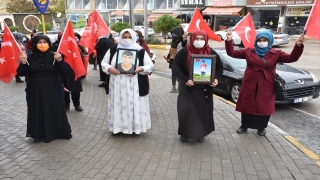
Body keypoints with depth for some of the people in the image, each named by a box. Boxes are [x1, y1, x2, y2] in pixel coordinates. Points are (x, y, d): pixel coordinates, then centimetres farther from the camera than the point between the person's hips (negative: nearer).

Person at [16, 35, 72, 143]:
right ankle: (39, 134, 20)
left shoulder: (54, 56, -3)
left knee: (55, 111, 6)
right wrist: (23, 62, -19)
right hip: (35, 91, 1)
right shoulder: (30, 57, 0)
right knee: (38, 112, 7)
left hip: (52, 90, -1)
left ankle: (57, 132, 21)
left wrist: (60, 61, -25)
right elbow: (21, 73, -2)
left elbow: (64, 71, -9)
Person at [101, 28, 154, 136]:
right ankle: (118, 126, 20)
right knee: (118, 105, 7)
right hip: (117, 85, 2)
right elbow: (103, 63, 9)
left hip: (134, 85, -1)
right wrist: (109, 69, -12)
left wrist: (140, 69, -18)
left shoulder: (140, 51, -1)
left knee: (134, 105, 3)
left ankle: (134, 127, 16)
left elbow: (150, 65, 0)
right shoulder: (113, 50, 4)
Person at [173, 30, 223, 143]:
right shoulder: (184, 52, -5)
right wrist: (185, 80, -21)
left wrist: (216, 78, -9)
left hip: (205, 88, 2)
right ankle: (185, 133, 20)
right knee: (186, 110, 1)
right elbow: (176, 67, -9)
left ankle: (201, 133, 25)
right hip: (188, 88, -2)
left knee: (204, 110, 8)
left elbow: (220, 67, 9)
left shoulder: (211, 53, 2)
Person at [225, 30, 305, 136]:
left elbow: (292, 58, -10)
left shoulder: (276, 54, 0)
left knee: (264, 107, 8)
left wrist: (298, 46, -26)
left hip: (266, 86, 0)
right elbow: (232, 53, 3)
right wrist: (229, 41, -11)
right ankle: (244, 126, 28)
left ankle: (261, 127, 29)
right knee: (247, 105, 9)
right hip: (249, 85, 1)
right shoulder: (248, 51, 2)